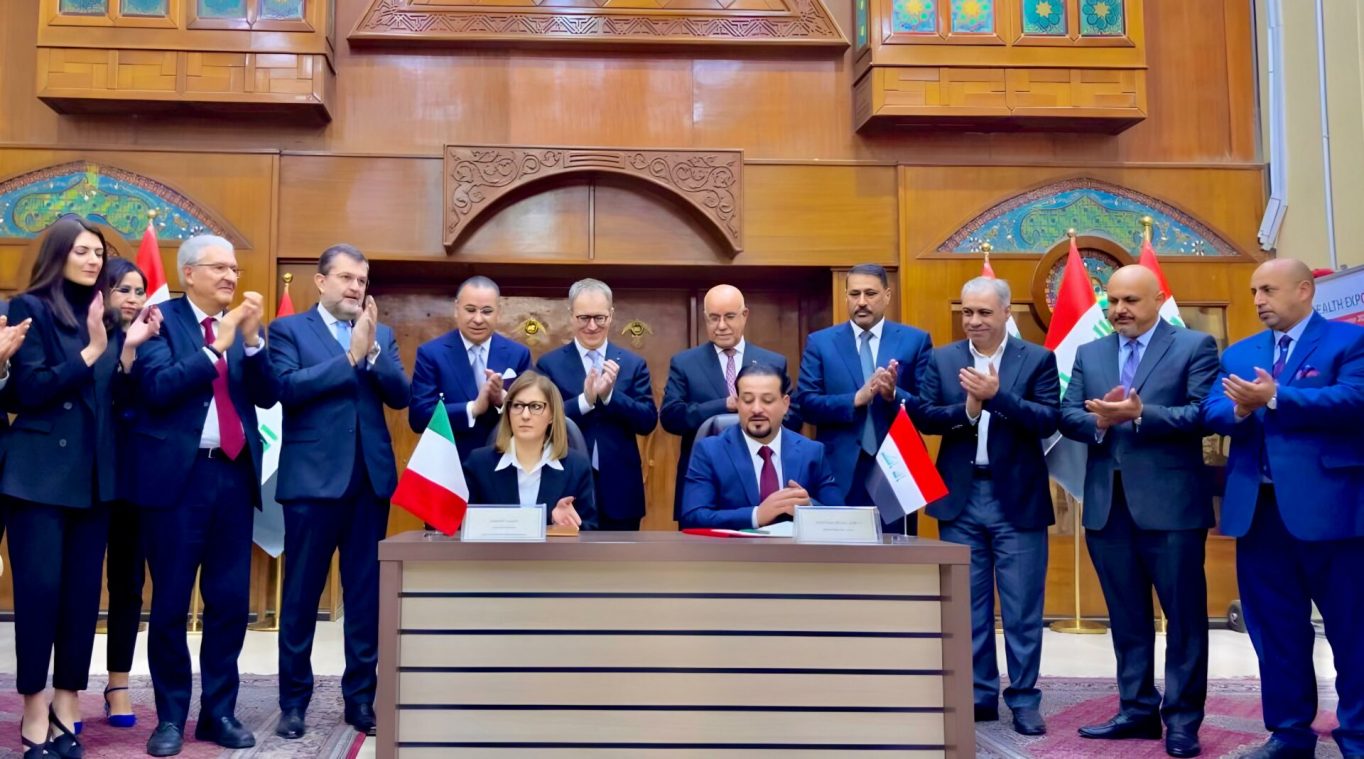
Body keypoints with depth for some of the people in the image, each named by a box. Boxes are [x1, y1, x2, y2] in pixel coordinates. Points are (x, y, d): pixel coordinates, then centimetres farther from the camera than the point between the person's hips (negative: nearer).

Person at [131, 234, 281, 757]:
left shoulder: (244, 326, 12)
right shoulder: (161, 319, -1)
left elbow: (269, 395, 2)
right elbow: (158, 387, -14)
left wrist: (252, 340, -11)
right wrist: (216, 347, -17)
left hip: (234, 474, 4)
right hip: (177, 475, -4)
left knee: (231, 601, 7)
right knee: (170, 603, 4)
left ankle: (219, 712, 18)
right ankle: (171, 716, 17)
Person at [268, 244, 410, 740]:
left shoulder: (381, 335, 14)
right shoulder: (289, 329, 4)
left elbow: (400, 396, 2)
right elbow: (288, 387, -13)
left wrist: (372, 350, -12)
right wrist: (350, 356, -13)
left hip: (371, 479, 4)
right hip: (313, 479, -3)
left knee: (367, 594, 7)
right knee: (302, 594, 4)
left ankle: (361, 697, 17)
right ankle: (294, 701, 15)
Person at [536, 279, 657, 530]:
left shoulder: (633, 364, 5)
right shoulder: (549, 364, 1)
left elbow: (648, 422, -2)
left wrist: (609, 395, -17)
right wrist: (585, 400, -22)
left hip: (620, 489, 2)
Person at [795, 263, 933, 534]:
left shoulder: (916, 341, 5)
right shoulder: (820, 342, 5)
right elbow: (806, 404, -4)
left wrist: (894, 395, -20)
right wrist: (857, 399, -17)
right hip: (840, 471, 0)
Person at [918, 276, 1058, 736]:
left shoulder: (1038, 359, -1)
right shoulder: (942, 360, 6)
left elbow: (1048, 421, -11)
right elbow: (925, 418, -3)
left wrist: (997, 395, -22)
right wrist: (967, 408, -20)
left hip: (1018, 500, -2)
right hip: (960, 499, 2)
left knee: (1022, 607, 4)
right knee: (968, 604, 10)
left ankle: (1024, 699, 15)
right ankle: (979, 695, 21)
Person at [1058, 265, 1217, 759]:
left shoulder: (1195, 347, -1)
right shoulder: (1089, 355, 13)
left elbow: (1203, 414, -12)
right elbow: (1067, 416, 6)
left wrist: (1140, 414, -22)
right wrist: (1099, 421, -15)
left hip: (1171, 503, -5)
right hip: (1107, 504, 5)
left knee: (1184, 616, 3)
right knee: (1126, 617, 12)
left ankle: (1182, 719, 12)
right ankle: (1137, 710, 22)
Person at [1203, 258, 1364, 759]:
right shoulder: (1239, 353, 16)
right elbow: (1211, 411, 4)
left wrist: (1275, 399, -19)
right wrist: (1239, 410, -18)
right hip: (1258, 509, 6)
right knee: (1275, 627, 12)